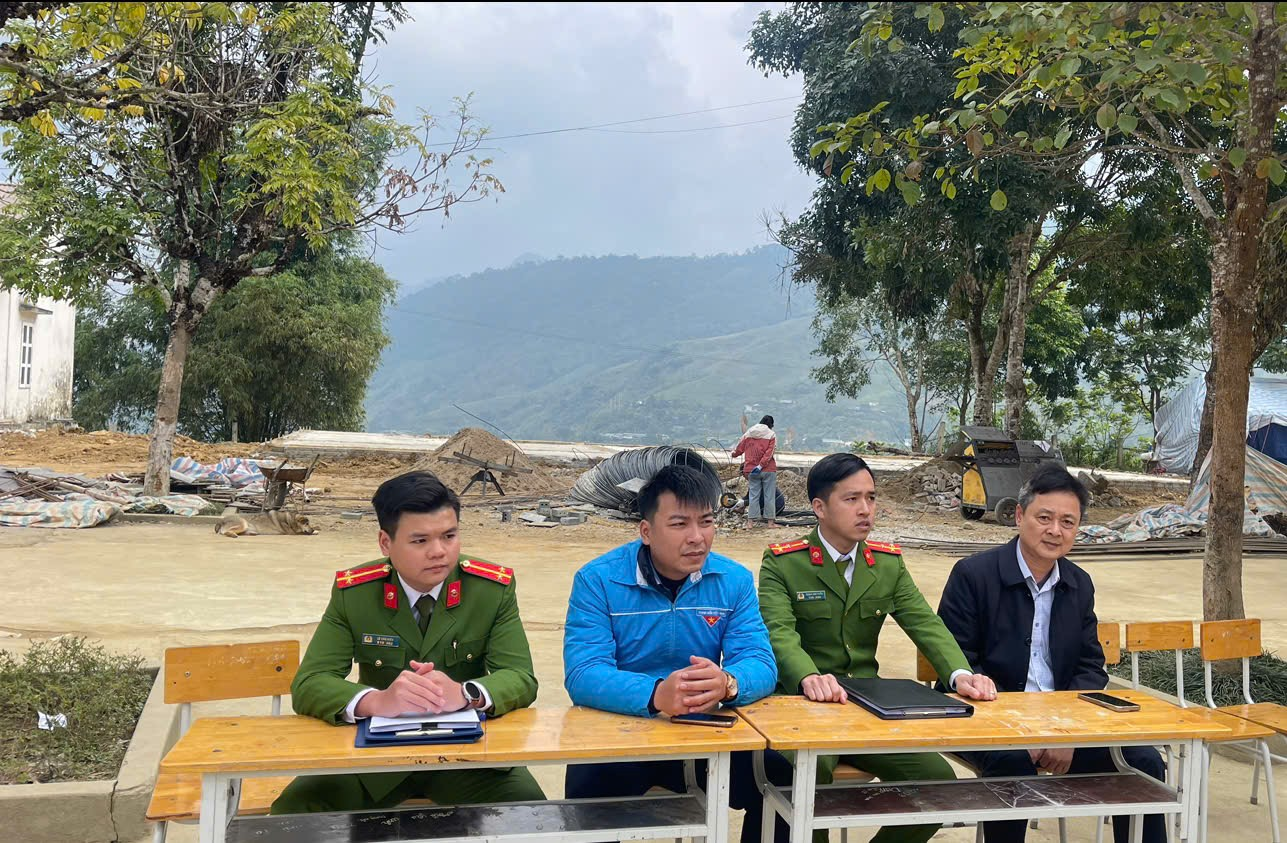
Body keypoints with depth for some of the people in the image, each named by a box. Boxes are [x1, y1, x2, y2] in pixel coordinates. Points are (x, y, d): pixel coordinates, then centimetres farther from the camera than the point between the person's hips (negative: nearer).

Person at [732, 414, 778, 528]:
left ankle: (751, 521, 4)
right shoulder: (771, 435, -3)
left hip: (751, 469, 3)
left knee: (753, 495, 7)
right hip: (768, 470, -3)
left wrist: (734, 454, 33)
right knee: (769, 496, 4)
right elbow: (769, 453, -14)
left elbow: (739, 448, 12)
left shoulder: (748, 433, 6)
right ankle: (770, 521, 6)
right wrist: (760, 466, -17)